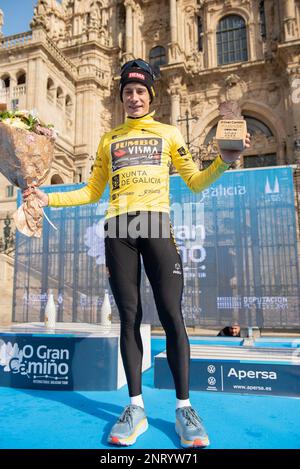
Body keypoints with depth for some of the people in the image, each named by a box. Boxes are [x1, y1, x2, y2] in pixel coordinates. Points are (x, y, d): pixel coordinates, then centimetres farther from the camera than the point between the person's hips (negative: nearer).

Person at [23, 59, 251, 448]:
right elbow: (92, 192, 19)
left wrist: (224, 161, -7)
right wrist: (49, 198, 10)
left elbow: (196, 182, 9)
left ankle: (184, 408, 5)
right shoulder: (108, 140, 21)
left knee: (171, 316, -8)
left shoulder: (168, 133, 15)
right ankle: (136, 408, 12)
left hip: (156, 225, -2)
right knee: (129, 317, 2)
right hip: (119, 229, 2)